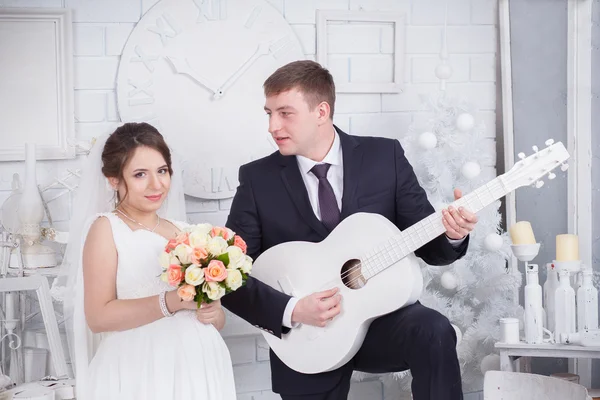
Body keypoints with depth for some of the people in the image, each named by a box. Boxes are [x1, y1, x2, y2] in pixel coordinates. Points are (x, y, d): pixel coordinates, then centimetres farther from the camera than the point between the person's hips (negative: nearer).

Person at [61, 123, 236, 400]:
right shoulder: (106, 228, -1)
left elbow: (217, 321, 15)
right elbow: (98, 317, -13)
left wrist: (212, 312, -7)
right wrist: (172, 302, -21)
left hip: (197, 370, 5)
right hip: (138, 373, -5)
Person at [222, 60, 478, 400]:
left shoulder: (385, 157, -1)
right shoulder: (258, 179, -3)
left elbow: (428, 244, 2)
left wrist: (453, 235, -21)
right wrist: (291, 311, -20)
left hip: (381, 319, 0)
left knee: (433, 332, -27)